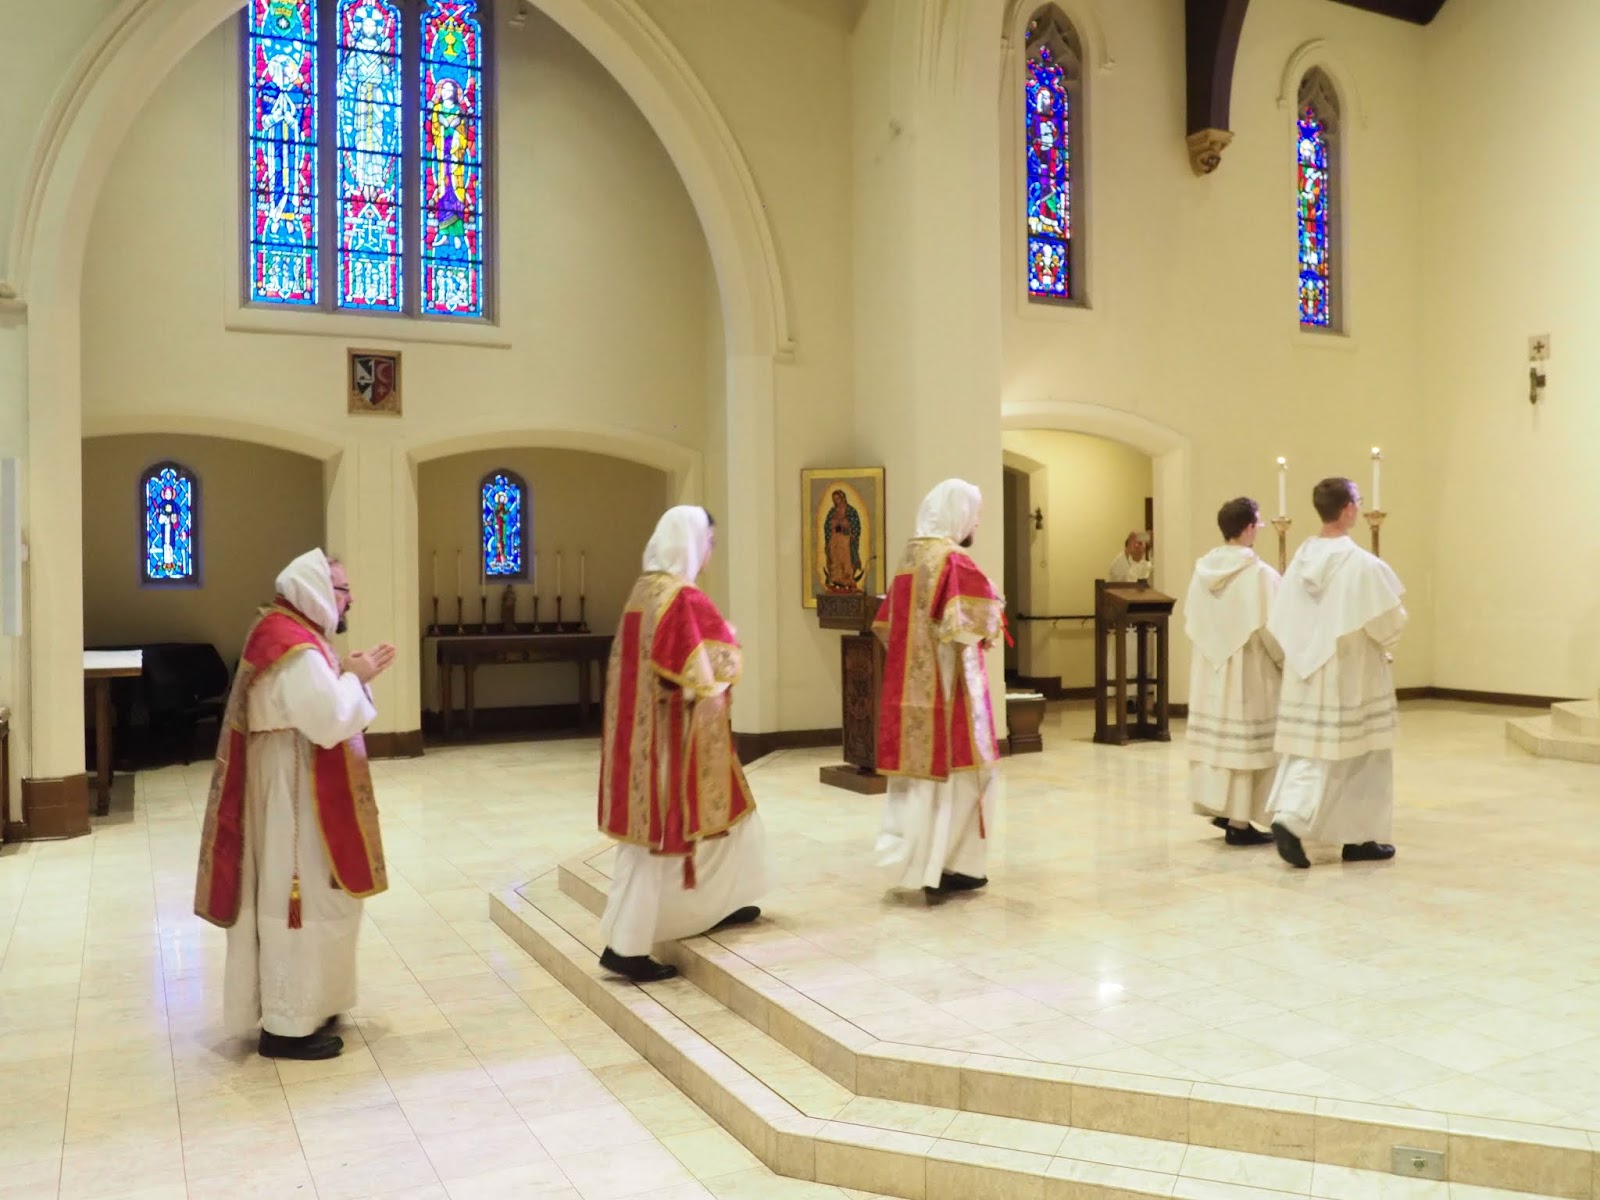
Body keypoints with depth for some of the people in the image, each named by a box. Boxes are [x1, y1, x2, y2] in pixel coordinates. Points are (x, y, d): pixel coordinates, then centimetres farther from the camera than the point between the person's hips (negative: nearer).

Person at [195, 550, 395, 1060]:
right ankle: (288, 1025, 7)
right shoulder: (296, 649, -21)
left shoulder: (289, 636, 11)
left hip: (296, 785, 11)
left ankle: (296, 1007, 28)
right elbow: (330, 722, -27)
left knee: (302, 895, 17)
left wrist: (349, 676, 5)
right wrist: (354, 678, -13)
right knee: (301, 897, -3)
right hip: (293, 789, -11)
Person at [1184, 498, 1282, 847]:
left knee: (1217, 738, 15)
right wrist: (1289, 662, -2)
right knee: (1246, 744, 1)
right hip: (1248, 671, -7)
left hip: (1211, 668, 7)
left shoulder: (1203, 569, 1)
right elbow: (1270, 628, -17)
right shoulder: (1259, 573, -18)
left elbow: (1191, 622, 7)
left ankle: (1220, 807, 24)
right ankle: (1239, 822, 6)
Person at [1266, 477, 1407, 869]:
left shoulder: (1302, 557, 1)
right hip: (1351, 677, -5)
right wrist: (1387, 640, 10)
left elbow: (1280, 622, 3)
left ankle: (1287, 816, -6)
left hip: (1307, 675, 5)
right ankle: (1359, 839, 17)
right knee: (1360, 758, 8)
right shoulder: (1361, 564, -17)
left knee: (1309, 752, 10)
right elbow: (1389, 621, -12)